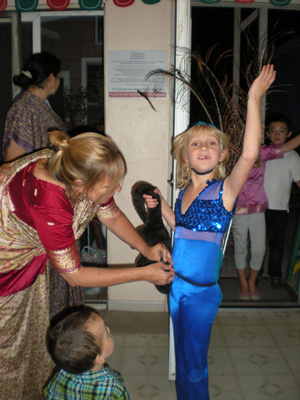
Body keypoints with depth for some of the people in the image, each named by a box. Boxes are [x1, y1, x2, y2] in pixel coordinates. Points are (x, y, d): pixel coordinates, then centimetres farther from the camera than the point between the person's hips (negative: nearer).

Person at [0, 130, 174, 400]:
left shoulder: (83, 171, -23)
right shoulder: (49, 204, -44)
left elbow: (111, 215, -2)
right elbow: (74, 275, -31)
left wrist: (145, 249, -13)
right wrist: (144, 274, -27)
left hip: (30, 254, 7)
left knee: (33, 328, 20)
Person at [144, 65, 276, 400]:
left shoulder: (224, 190, -15)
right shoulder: (184, 192, 3)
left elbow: (249, 154, -32)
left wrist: (254, 99, -33)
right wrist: (160, 205, 6)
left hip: (202, 291, -6)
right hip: (177, 284, 6)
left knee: (194, 367, 10)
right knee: (182, 359, 24)